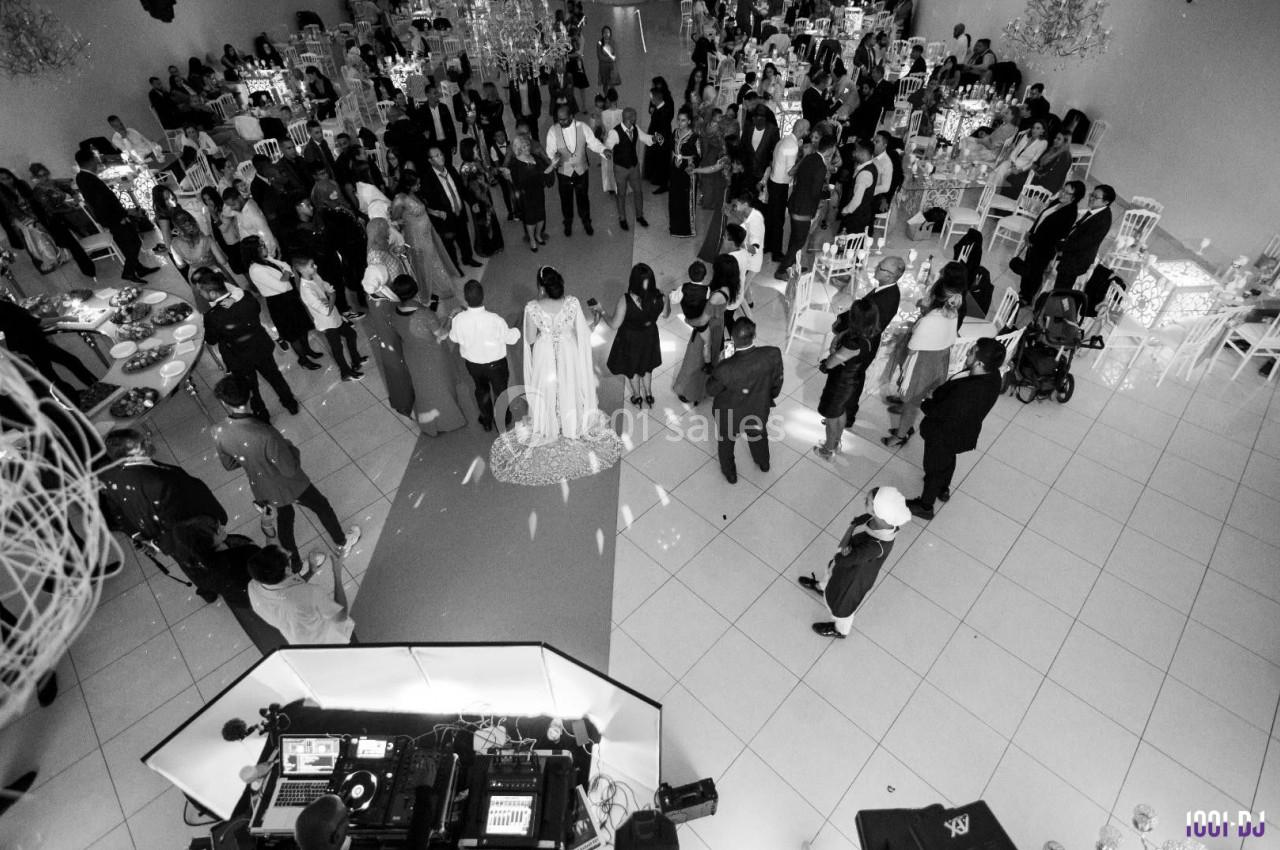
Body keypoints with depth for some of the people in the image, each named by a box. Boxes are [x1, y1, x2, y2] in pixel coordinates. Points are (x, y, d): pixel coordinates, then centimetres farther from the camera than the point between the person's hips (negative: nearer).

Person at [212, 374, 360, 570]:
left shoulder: (218, 432, -21)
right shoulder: (265, 435, -40)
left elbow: (229, 465, -2)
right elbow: (290, 470, -28)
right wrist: (291, 448, -10)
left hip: (261, 490, 5)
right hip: (288, 487, -5)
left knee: (283, 516, 32)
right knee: (322, 507, 23)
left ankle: (294, 563, 50)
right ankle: (342, 543, 47)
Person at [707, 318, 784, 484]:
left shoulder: (724, 369, -40)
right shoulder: (773, 355, -32)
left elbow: (710, 390, -18)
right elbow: (777, 381, -11)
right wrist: (771, 397, 10)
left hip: (729, 416, -3)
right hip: (759, 412, 3)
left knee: (726, 441, 31)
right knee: (758, 435, 36)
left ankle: (730, 473, 57)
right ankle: (763, 463, 65)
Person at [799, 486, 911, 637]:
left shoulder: (877, 545, -46)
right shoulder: (882, 517, -29)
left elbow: (845, 560, -34)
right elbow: (855, 523, -14)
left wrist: (837, 558, -13)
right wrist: (845, 541, -29)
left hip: (855, 578, -6)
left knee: (840, 605, 26)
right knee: (831, 570, 37)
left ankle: (840, 630, 60)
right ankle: (821, 587, 73)